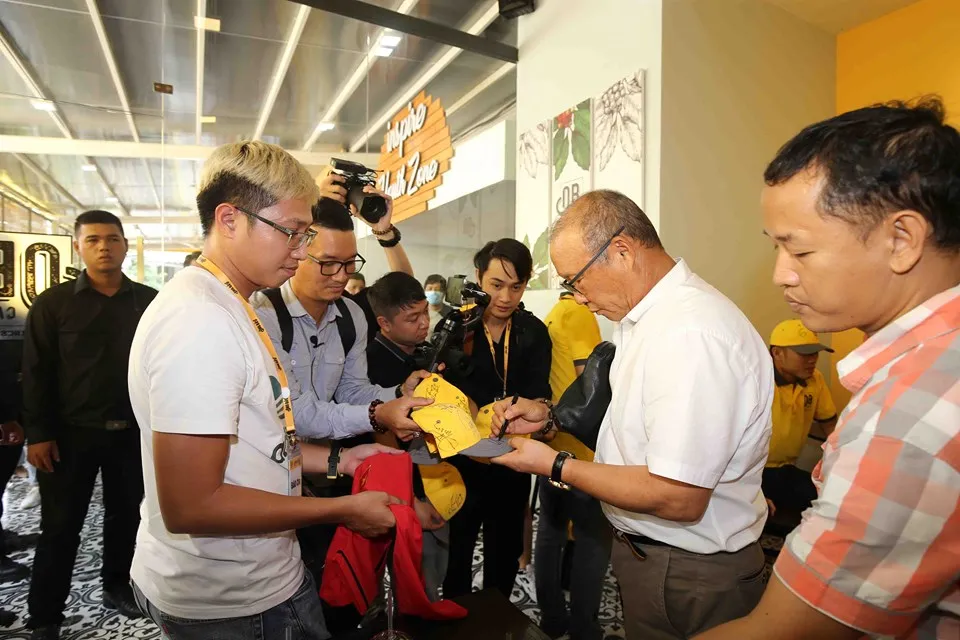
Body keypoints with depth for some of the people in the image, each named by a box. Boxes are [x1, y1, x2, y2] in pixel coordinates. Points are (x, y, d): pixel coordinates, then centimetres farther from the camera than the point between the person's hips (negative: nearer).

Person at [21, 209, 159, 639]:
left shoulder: (150, 302, 1)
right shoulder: (53, 303, 0)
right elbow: (37, 373, -2)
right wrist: (38, 433, -7)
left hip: (133, 432, 2)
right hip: (72, 432, -1)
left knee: (127, 516, 14)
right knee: (60, 527, 8)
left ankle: (117, 587, 35)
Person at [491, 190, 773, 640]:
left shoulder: (691, 333, -29)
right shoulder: (644, 315, 4)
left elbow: (678, 498, -30)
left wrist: (555, 465, -20)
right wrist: (550, 417, 1)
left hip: (688, 578, -9)